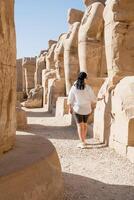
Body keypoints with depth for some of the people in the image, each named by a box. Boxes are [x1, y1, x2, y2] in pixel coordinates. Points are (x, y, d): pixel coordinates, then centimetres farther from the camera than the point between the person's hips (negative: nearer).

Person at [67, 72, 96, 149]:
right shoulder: (88, 88, -11)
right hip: (87, 109, 1)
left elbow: (70, 99, -2)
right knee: (85, 124, 20)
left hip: (77, 109, -1)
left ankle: (82, 143, -1)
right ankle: (83, 140, 33)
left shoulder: (74, 87, -8)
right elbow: (93, 99, -5)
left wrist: (70, 108, 12)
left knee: (80, 125, 5)